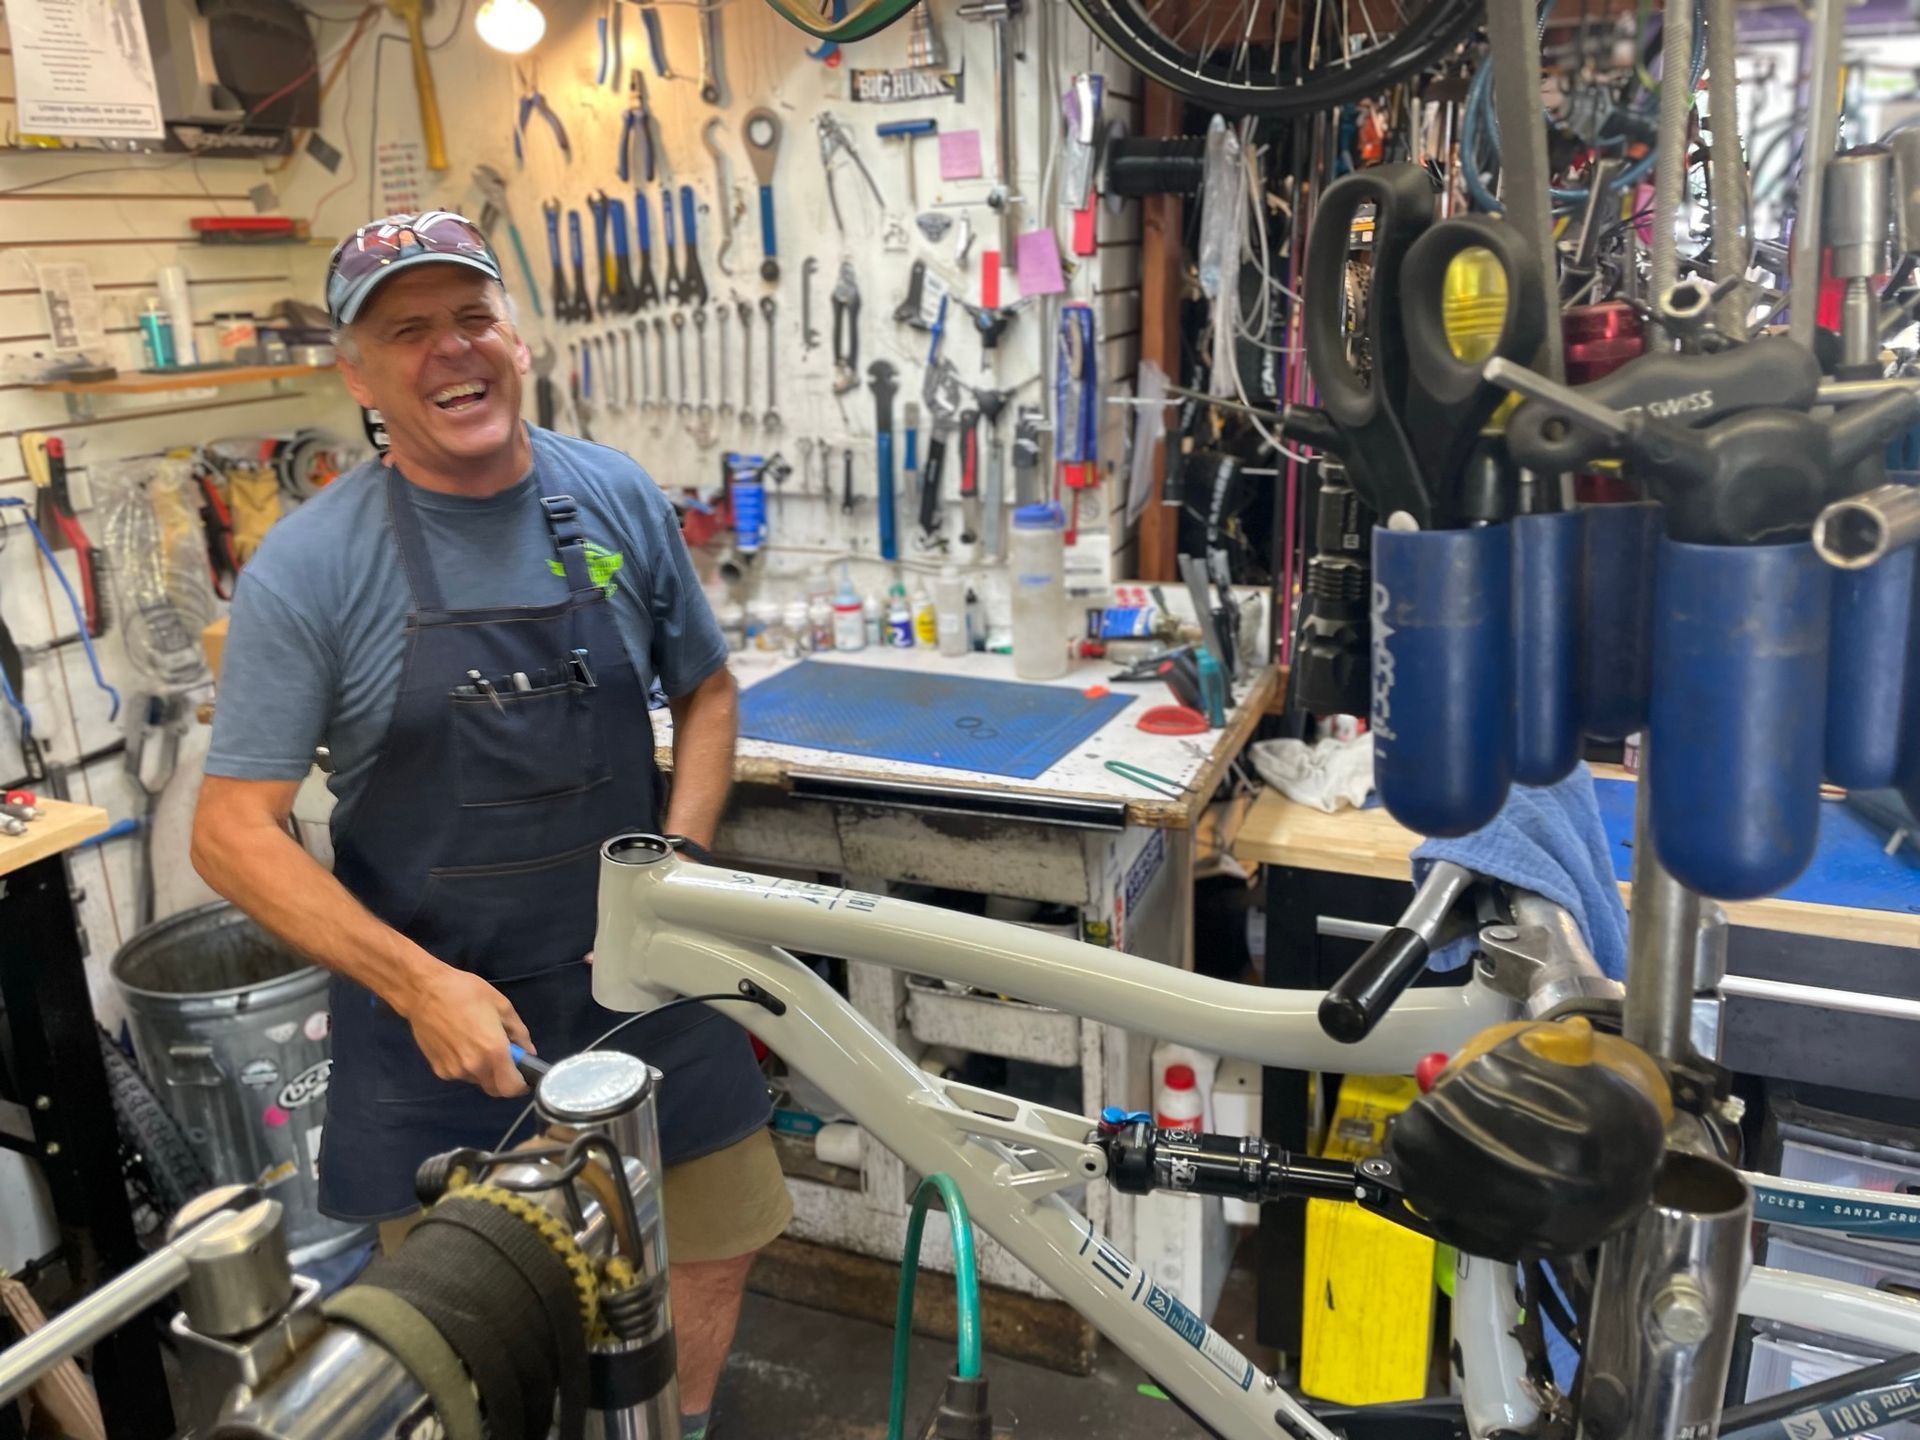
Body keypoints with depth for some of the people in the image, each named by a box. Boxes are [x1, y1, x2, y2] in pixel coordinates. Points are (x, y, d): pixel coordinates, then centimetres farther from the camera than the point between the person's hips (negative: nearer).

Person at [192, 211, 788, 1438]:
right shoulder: (311, 565, -12)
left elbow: (706, 691, 9)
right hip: (436, 1012, -3)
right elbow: (233, 833, -11)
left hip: (637, 977, 3)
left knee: (718, 1241, 15)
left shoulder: (619, 499, -3)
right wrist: (420, 985, -20)